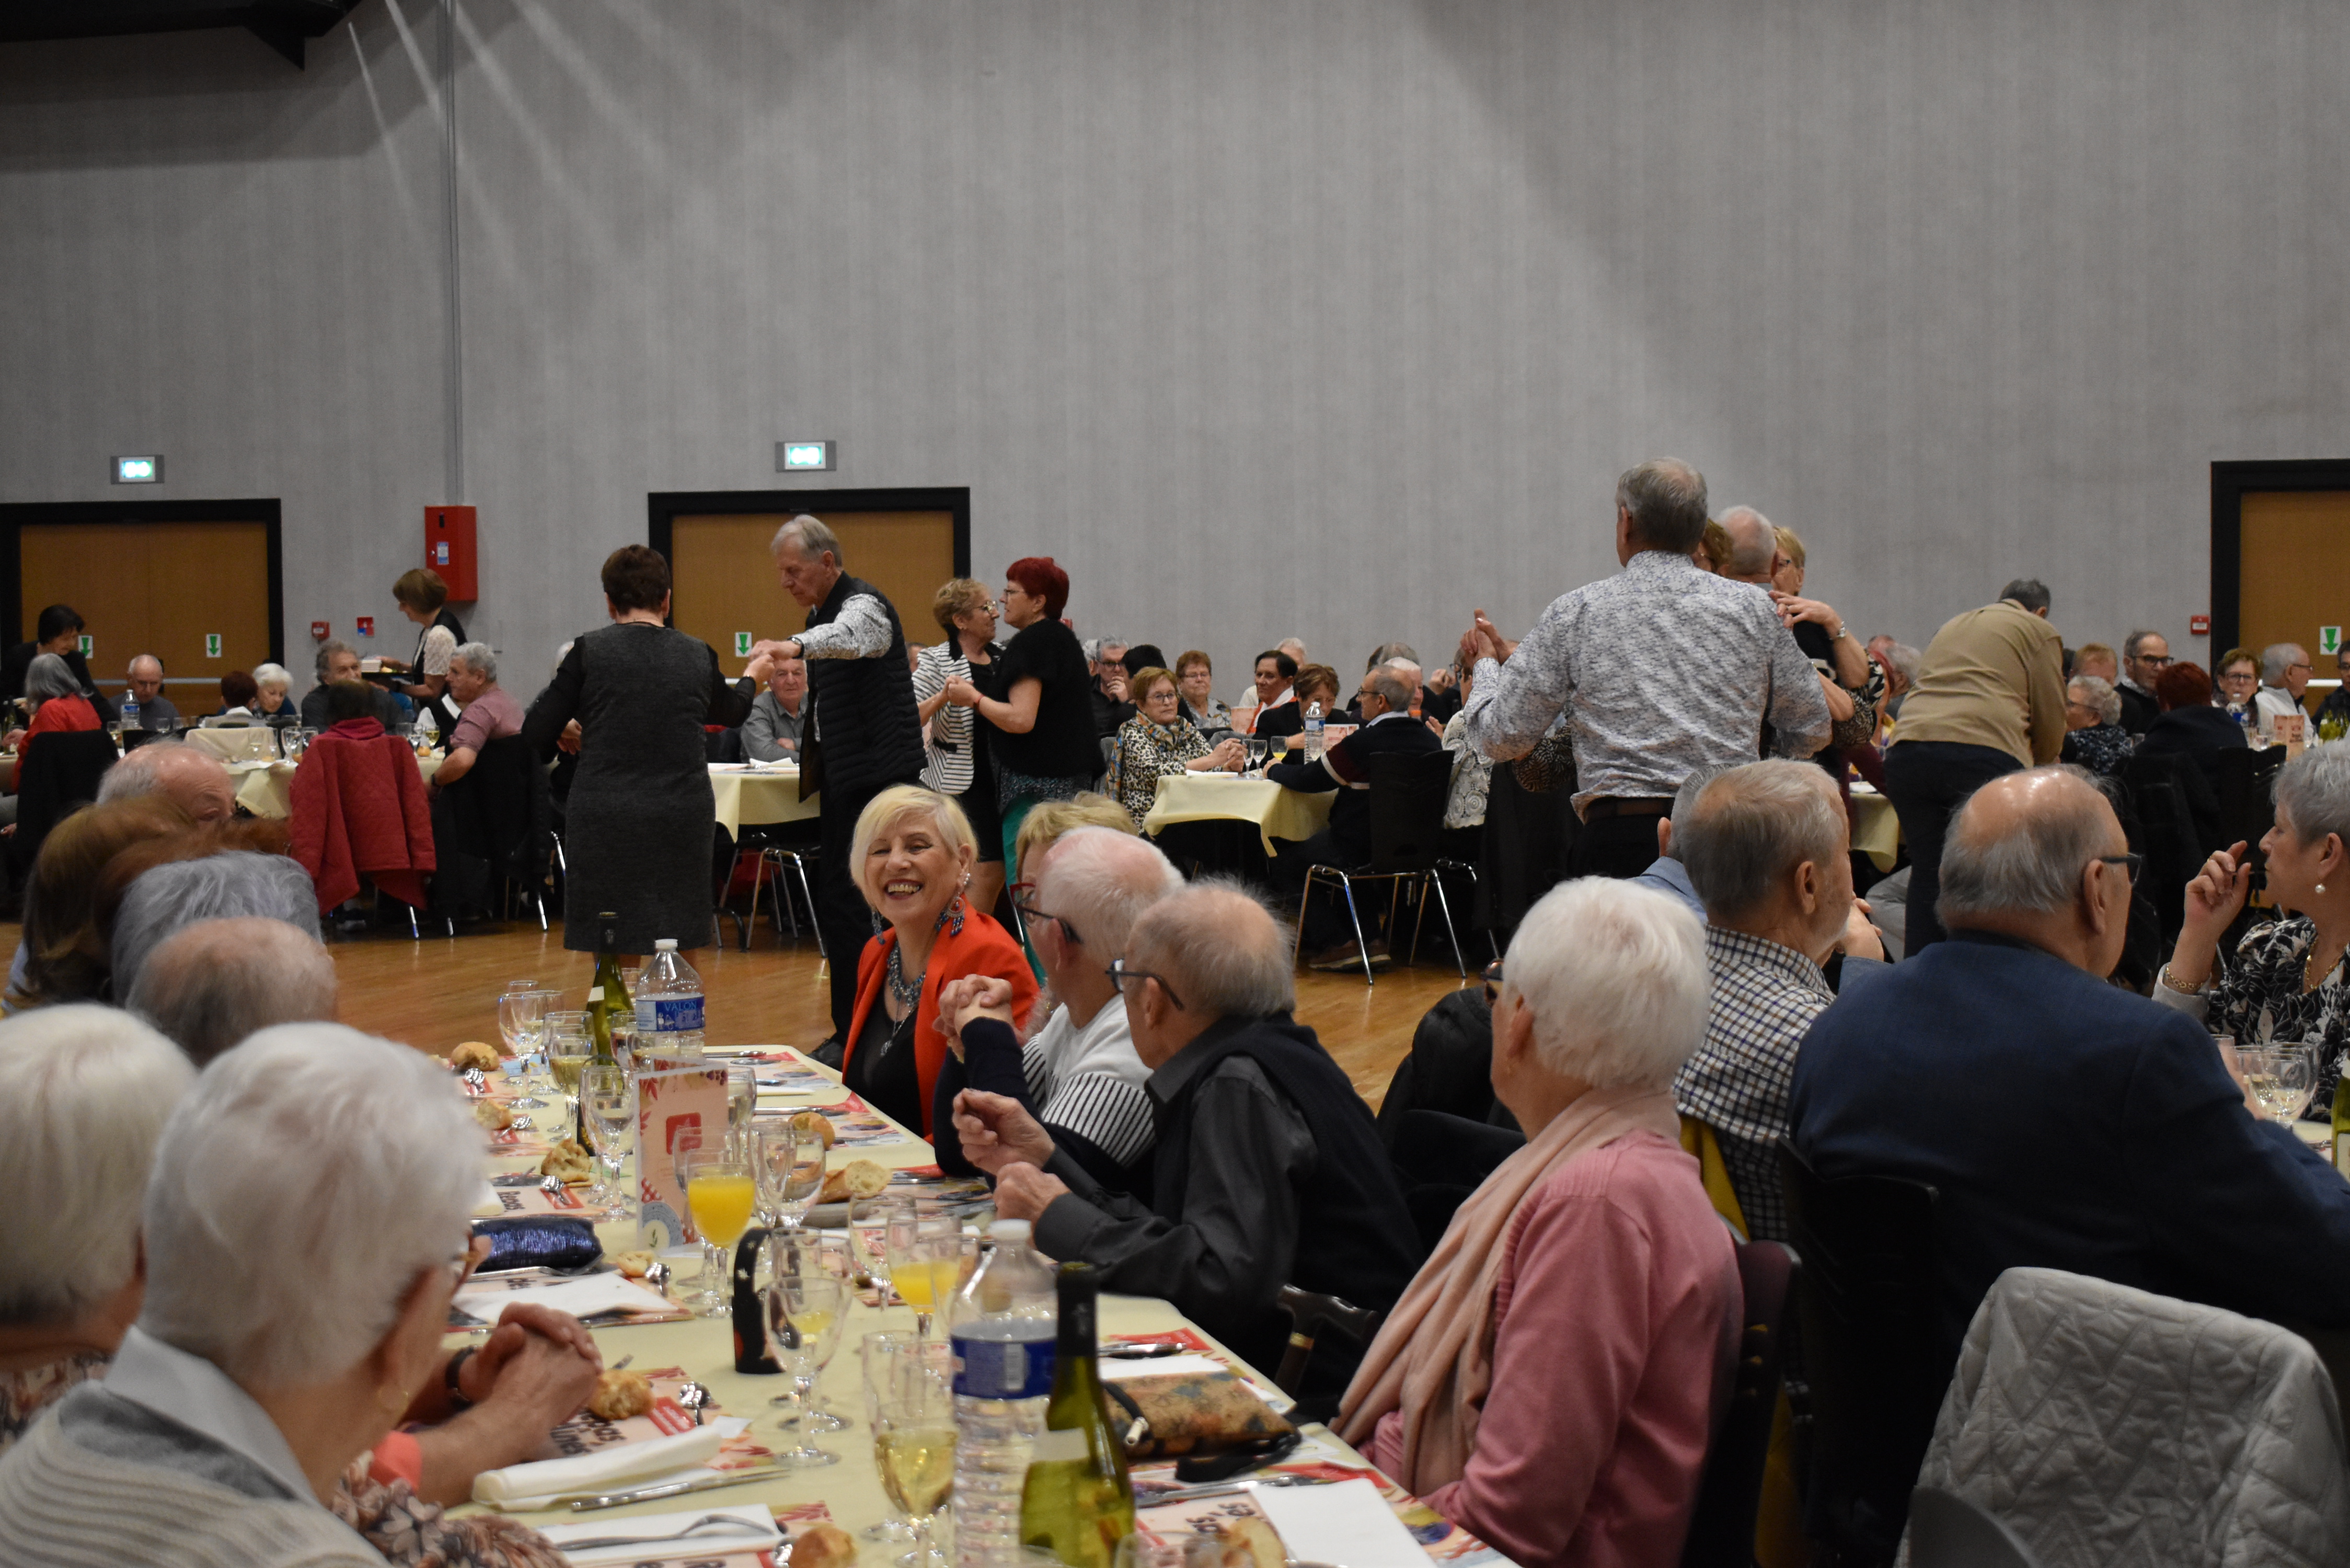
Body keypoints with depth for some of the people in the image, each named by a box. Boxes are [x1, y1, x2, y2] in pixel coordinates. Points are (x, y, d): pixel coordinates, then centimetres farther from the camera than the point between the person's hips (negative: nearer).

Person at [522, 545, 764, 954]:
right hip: (682, 822, 2)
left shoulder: (590, 650, -2)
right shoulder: (699, 655, 6)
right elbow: (729, 711, 27)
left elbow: (536, 732, 0)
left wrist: (569, 737, 22)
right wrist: (752, 677, 48)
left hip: (606, 822, -2)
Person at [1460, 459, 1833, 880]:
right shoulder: (1753, 608, 7)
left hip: (1620, 842, -2)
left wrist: (1487, 664, 24)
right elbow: (1811, 731, 15)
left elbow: (1502, 738, 5)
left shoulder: (1574, 613, 1)